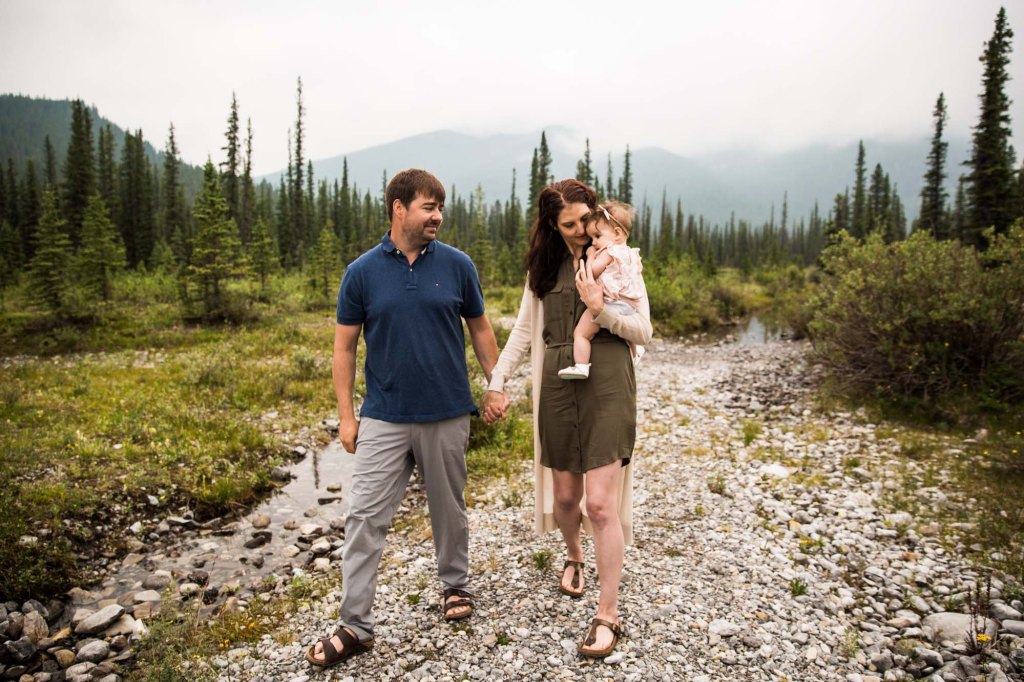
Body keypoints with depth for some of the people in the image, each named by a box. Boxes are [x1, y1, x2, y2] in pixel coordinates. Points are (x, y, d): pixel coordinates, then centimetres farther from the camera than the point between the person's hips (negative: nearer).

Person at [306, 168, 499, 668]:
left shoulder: (457, 265, -1)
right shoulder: (363, 271, -2)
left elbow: (479, 328, 8)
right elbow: (344, 345, 1)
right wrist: (345, 414, -2)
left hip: (447, 415, 1)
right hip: (384, 418, 0)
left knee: (448, 509, 15)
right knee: (365, 518, 0)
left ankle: (455, 585, 38)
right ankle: (355, 626, 13)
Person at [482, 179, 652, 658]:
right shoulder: (544, 267, 10)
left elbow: (644, 332, -1)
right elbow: (524, 331, 11)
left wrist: (601, 310, -17)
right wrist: (496, 382, 2)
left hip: (607, 385, -3)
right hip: (559, 388, 4)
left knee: (600, 502, -8)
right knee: (564, 496, 13)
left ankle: (608, 614, 7)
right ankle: (573, 555, 46)